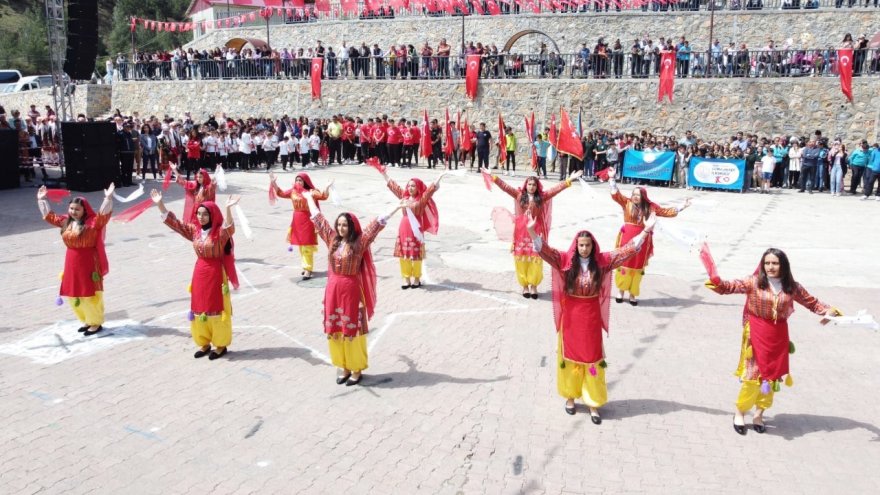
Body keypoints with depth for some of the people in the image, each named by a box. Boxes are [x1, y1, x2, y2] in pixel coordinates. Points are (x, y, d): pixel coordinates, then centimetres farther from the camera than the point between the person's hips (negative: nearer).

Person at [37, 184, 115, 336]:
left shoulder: (93, 222, -13)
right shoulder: (65, 221, 8)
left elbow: (104, 214, -29)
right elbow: (49, 215, 21)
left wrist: (108, 198, -41)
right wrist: (41, 199, 21)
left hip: (89, 264, -7)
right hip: (72, 264, 7)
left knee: (90, 293, -2)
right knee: (73, 294, 13)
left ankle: (96, 323, 9)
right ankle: (87, 321, 26)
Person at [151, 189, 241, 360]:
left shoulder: (220, 232, -16)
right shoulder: (194, 230, 3)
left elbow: (229, 228, -39)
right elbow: (174, 222, 8)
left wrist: (228, 209, -55)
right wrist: (160, 204, -1)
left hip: (216, 274, -6)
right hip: (199, 273, 6)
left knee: (216, 309, 2)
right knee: (199, 309, 12)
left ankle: (221, 345, 16)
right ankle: (204, 343, 27)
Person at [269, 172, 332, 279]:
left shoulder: (311, 191, -9)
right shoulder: (293, 191, 7)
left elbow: (323, 196, -20)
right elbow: (281, 193, 12)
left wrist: (327, 187, -36)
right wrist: (274, 183, 1)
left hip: (308, 221, -6)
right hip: (297, 221, 6)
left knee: (307, 246, -5)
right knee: (301, 245, 14)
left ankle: (308, 269, -2)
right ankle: (306, 266, 26)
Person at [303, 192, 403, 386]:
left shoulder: (359, 242, -8)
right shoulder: (332, 239, 5)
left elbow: (377, 224, -14)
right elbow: (318, 218, 15)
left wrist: (396, 208, -19)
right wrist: (309, 198, 24)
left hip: (351, 290, -5)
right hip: (333, 289, 5)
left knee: (352, 330, 2)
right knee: (334, 330, 9)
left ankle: (356, 369, 14)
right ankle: (343, 367, 23)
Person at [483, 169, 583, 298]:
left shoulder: (541, 197, 3)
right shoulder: (519, 195, 3)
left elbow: (556, 189, -1)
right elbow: (505, 186, 0)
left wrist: (569, 180, -9)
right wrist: (492, 176, -6)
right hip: (521, 231, 0)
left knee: (535, 259, -1)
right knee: (522, 259, 2)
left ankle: (533, 286, 11)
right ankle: (525, 286, 13)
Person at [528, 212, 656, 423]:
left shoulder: (602, 261, -5)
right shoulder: (565, 260, -9)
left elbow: (627, 249, -6)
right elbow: (544, 250, -20)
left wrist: (646, 230, -14)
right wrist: (531, 230, -36)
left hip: (591, 318, 1)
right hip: (570, 317, 0)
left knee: (592, 359, 6)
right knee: (570, 356, 11)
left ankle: (593, 404, 14)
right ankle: (570, 396, 28)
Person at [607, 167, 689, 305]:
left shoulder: (650, 206, 3)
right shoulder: (627, 203, -2)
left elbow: (666, 212, 10)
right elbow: (615, 194, -8)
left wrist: (681, 207, 8)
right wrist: (612, 178, -15)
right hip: (627, 238, -2)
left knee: (637, 267, 8)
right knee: (624, 264, 4)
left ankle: (633, 294, 18)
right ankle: (621, 291, 18)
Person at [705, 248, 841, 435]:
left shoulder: (792, 287, 1)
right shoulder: (754, 282, -9)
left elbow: (811, 301, 9)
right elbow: (732, 286, -20)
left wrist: (828, 310, -8)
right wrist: (718, 284, -41)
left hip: (779, 336, 3)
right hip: (757, 335, -3)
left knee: (772, 376, 10)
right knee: (753, 374, 0)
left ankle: (759, 415, 26)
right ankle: (739, 413, 18)